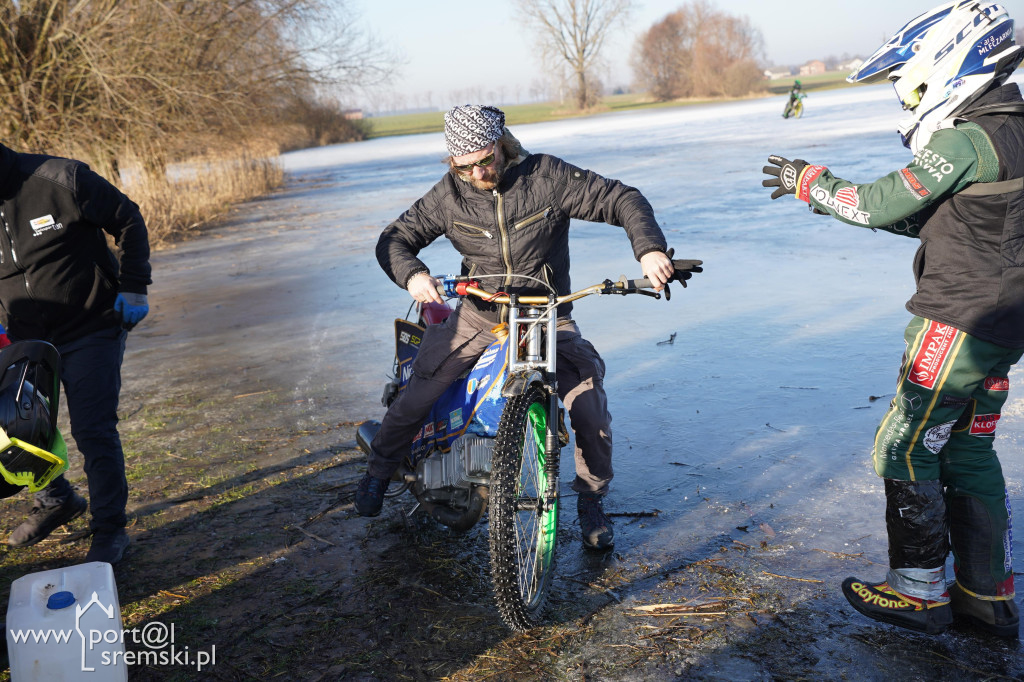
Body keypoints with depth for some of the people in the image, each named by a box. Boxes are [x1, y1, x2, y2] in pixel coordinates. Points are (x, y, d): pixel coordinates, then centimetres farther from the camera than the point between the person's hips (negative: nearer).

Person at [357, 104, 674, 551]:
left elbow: (622, 200, -12)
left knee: (590, 408, -15)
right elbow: (396, 237, -1)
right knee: (418, 394, -8)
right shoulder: (449, 194, -5)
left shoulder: (547, 177, -12)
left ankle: (591, 502, 12)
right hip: (478, 315, 2)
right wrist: (412, 274, -25)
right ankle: (378, 472, 21)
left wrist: (649, 248, -31)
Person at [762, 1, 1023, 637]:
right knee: (969, 453, 17)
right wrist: (839, 194, 9)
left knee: (906, 451, 3)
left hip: (956, 323, -9)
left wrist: (811, 182, -2)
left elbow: (882, 205, -17)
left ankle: (920, 592, 15)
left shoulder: (966, 139, -18)